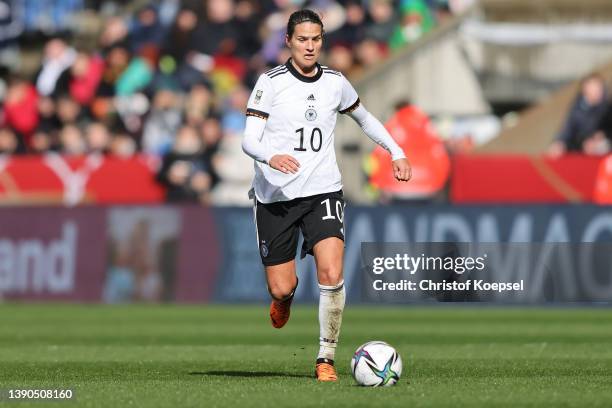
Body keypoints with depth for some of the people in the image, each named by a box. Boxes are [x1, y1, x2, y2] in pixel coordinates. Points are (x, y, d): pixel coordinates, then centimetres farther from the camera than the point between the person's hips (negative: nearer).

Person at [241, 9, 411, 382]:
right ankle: (286, 295, 39)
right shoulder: (271, 82, -5)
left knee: (332, 275, -19)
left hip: (323, 191, 2)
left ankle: (326, 358, -5)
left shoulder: (335, 83, 6)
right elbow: (249, 140, -10)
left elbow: (363, 117, 27)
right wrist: (271, 157, -31)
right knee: (281, 289, -1)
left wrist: (397, 152, 20)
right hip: (275, 196, -2)